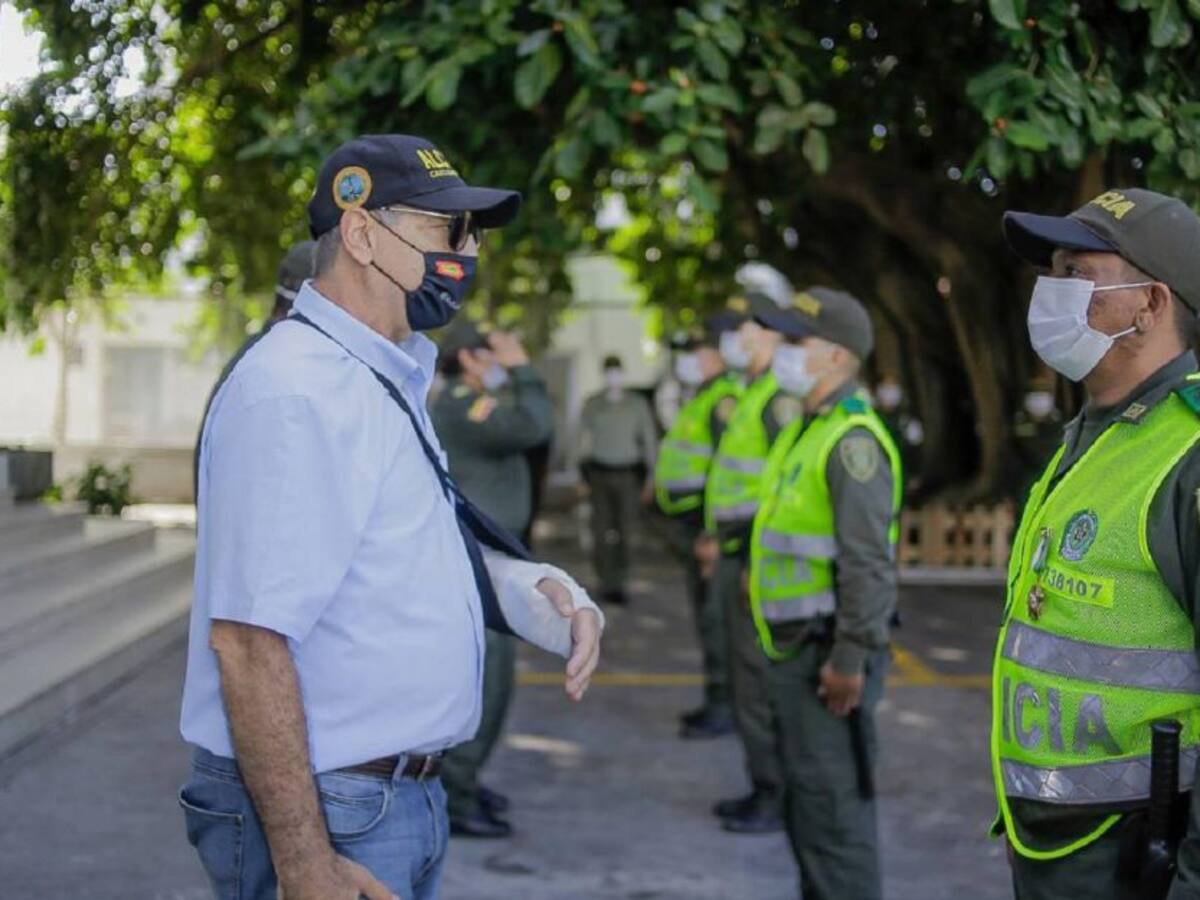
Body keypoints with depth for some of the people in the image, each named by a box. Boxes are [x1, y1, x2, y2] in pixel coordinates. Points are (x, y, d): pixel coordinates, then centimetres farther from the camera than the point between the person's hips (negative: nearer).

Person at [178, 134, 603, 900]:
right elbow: (248, 639, -24)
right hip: (328, 815, -9)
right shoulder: (296, 394, -20)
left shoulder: (392, 382, 11)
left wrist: (533, 585, 2)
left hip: (406, 799, 9)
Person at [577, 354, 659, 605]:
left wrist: (650, 476, 5)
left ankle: (618, 584, 6)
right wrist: (585, 474, 6)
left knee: (624, 532, -4)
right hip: (600, 473, 0)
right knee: (601, 532, -7)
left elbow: (649, 440, 8)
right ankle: (606, 583, 1)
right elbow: (584, 438, 10)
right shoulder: (592, 404, 6)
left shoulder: (638, 403, 5)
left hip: (628, 474, 0)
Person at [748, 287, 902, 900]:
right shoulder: (806, 429, 15)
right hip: (795, 648, 10)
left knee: (833, 803, -6)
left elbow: (870, 563, -23)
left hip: (828, 656, -10)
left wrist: (850, 659, -24)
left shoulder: (852, 439, -17)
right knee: (805, 801, 19)